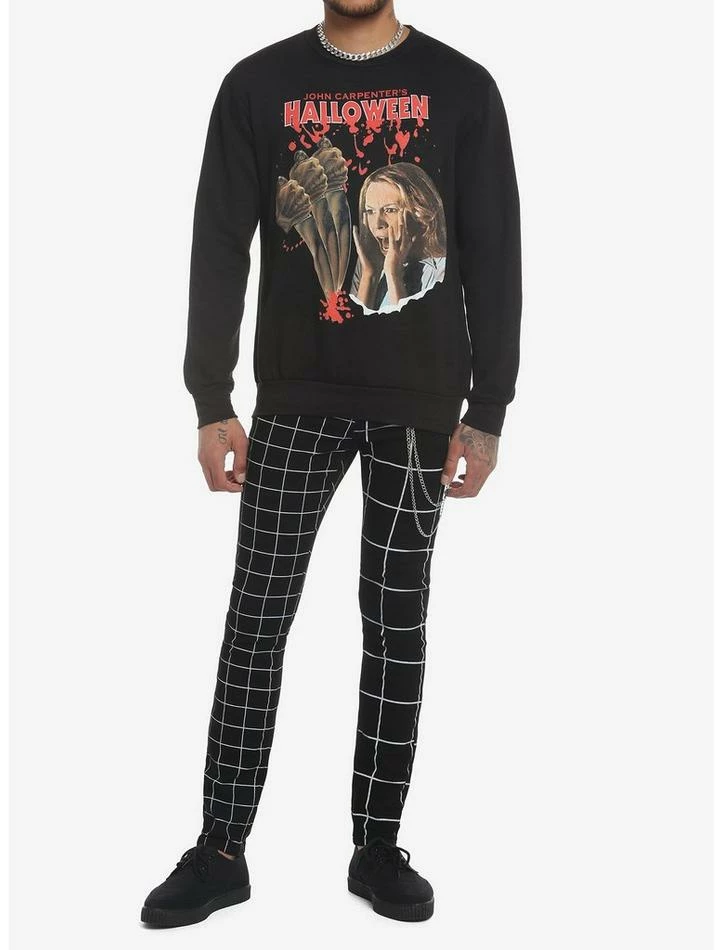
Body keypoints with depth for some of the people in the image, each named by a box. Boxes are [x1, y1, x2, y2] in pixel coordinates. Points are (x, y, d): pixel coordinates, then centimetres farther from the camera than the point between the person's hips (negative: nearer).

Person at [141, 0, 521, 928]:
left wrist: (488, 410, -4)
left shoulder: (460, 86, 2)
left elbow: (493, 255, 1)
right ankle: (221, 851, 11)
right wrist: (211, 404, -3)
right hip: (297, 396, 1)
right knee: (256, 618, 0)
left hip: (420, 399, 0)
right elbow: (218, 249, 2)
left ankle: (378, 847, 16)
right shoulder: (258, 84, 4)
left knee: (397, 622, 5)